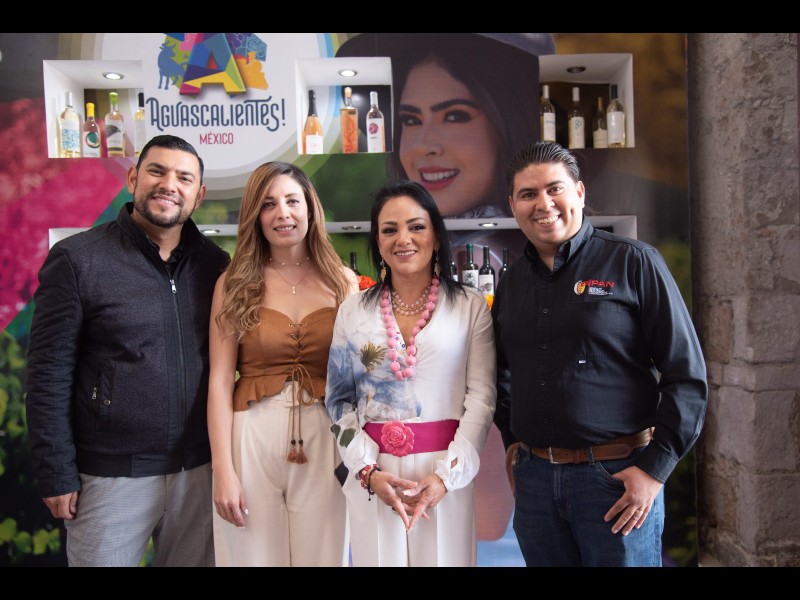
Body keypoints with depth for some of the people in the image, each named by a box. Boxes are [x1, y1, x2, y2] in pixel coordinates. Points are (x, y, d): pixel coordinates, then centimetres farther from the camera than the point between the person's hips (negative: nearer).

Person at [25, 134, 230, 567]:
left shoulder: (214, 264, 2)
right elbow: (49, 375, -8)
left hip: (199, 470, 4)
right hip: (112, 475, -3)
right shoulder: (77, 260, -9)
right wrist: (56, 474, -8)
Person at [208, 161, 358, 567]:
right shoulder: (234, 284, 2)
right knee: (253, 555, 12)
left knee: (322, 554, 11)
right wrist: (223, 470, -8)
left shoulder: (345, 283, 4)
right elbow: (220, 381, -2)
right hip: (251, 440, 0)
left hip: (324, 441, 1)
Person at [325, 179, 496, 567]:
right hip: (373, 476, 2)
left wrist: (448, 475, -12)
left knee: (445, 557, 10)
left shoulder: (470, 306, -1)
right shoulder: (354, 310, 4)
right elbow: (338, 398, 4)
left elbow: (482, 397, -4)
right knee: (378, 558, 12)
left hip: (447, 472, -1)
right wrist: (368, 472, -7)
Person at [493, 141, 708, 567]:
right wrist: (513, 442, 10)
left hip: (617, 474, -4)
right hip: (534, 475, 4)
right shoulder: (511, 284, 8)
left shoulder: (632, 262, -6)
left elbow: (687, 374, -8)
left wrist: (654, 468, -12)